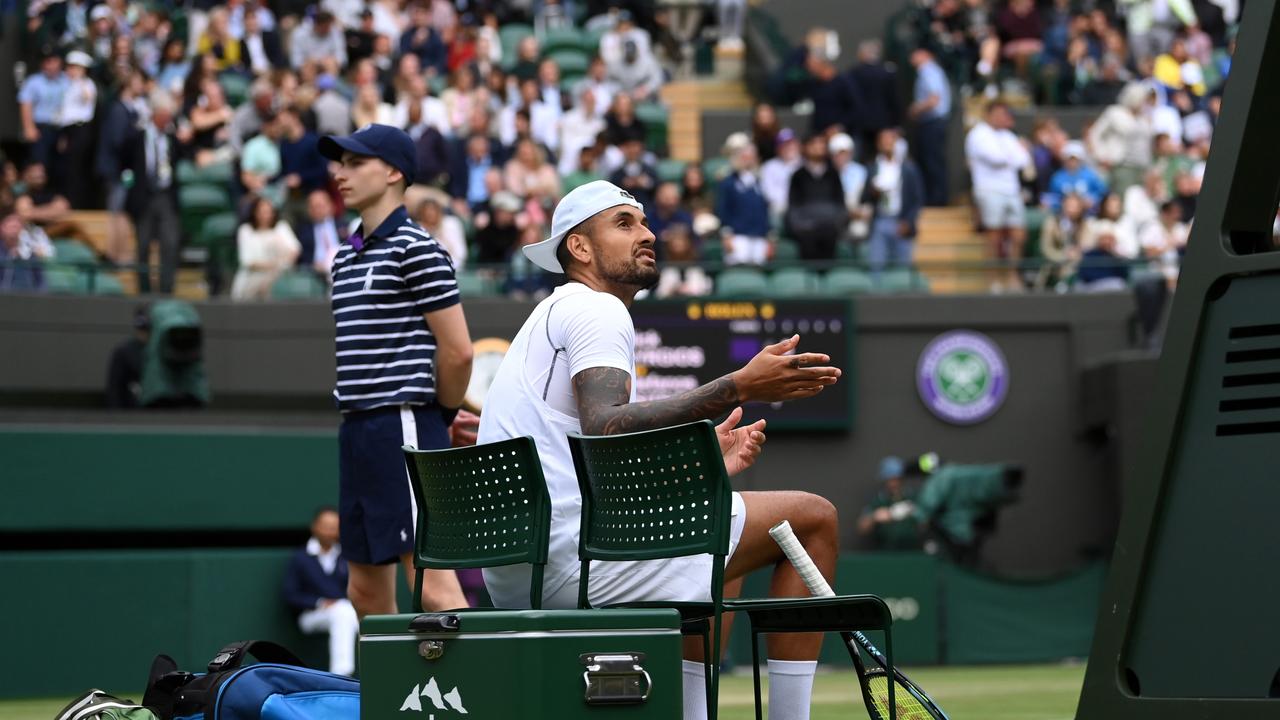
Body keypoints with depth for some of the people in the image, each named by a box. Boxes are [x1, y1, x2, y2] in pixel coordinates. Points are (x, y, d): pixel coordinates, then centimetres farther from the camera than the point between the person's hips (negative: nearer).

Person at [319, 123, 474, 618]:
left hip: (404, 428, -9)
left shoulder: (416, 249, -8)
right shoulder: (347, 257, 18)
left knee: (432, 584, -13)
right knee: (366, 591, 10)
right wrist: (357, 421, 14)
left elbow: (457, 352, -10)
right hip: (357, 430, 9)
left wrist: (437, 417, 2)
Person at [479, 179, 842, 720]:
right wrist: (736, 389, -26)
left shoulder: (556, 314, 25)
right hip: (574, 553, -10)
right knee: (814, 517, -3)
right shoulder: (596, 309, -5)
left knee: (724, 539, 35)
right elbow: (604, 431, -24)